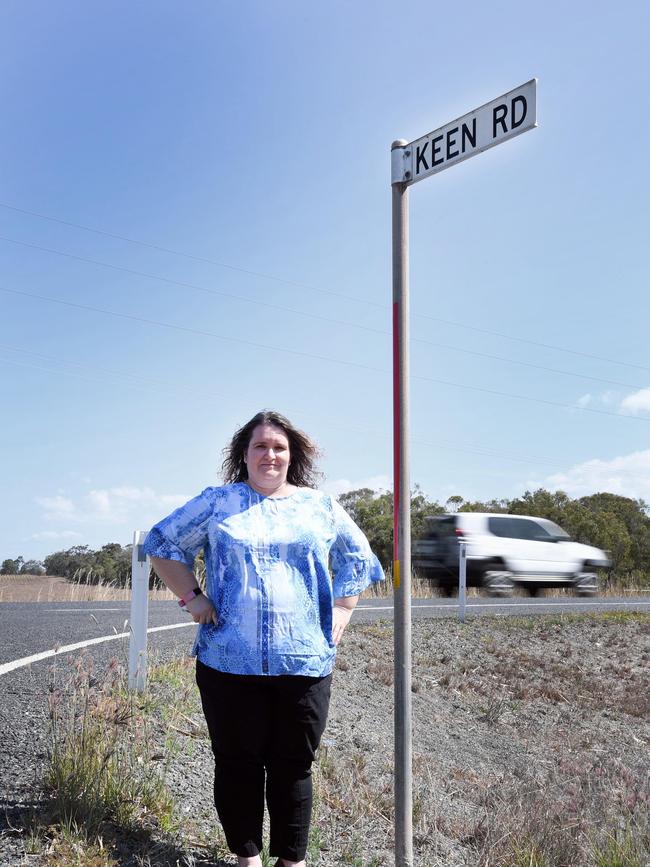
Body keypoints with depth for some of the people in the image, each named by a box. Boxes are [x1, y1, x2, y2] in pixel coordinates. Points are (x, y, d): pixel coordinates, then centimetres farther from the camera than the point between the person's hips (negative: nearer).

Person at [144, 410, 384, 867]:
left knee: (293, 765, 10)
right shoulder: (217, 502, 5)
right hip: (230, 661, -1)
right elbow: (163, 543, 10)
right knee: (237, 763, 8)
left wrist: (343, 609, 5)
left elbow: (356, 559, 18)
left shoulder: (321, 505, 10)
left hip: (304, 662, 1)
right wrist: (192, 597, 0)